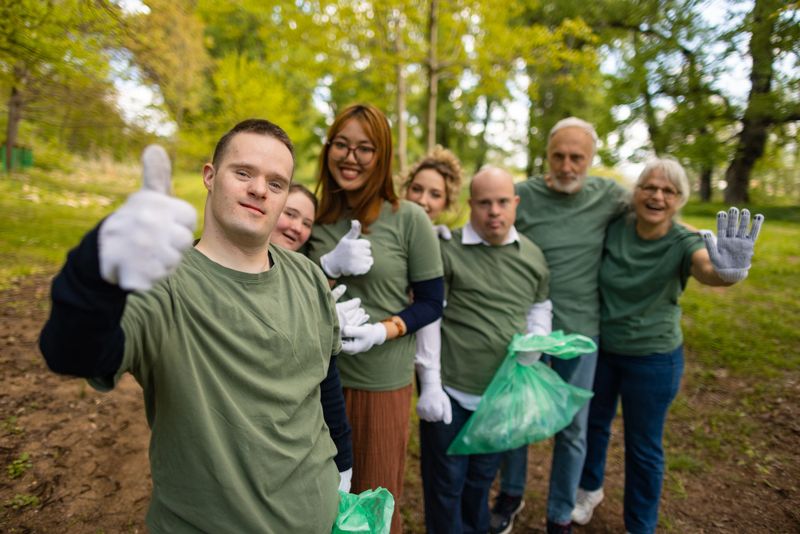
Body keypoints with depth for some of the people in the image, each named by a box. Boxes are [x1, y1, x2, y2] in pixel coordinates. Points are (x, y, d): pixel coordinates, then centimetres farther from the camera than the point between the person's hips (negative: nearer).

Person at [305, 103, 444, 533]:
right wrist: (331, 266, -17)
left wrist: (382, 331, -21)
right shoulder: (315, 216, 1)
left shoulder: (408, 219, -9)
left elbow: (432, 303, -5)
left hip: (382, 379, -3)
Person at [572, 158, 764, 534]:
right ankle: (590, 488, 49)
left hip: (653, 360, -3)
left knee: (643, 447, 11)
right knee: (593, 422, 20)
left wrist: (730, 271, -62)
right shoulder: (614, 228, -9)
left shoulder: (684, 243, -17)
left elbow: (707, 269, -40)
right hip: (599, 348, 3)